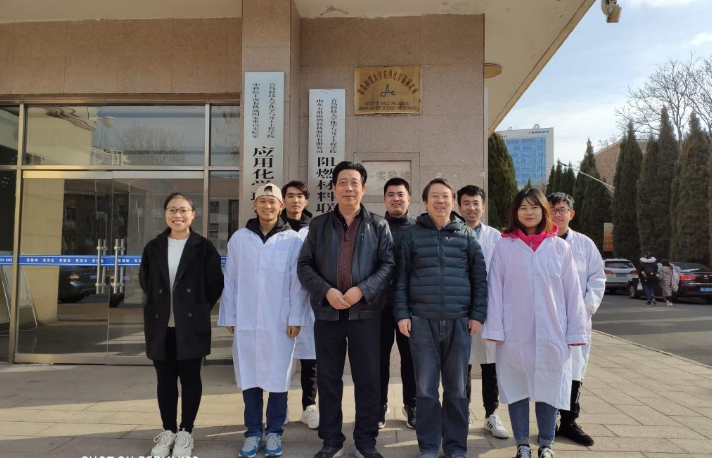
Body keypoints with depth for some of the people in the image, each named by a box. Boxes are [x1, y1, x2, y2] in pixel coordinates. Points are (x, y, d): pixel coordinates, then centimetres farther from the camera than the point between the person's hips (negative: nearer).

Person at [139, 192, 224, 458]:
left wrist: (199, 310, 0)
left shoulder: (203, 247, -4)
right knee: (165, 379, 11)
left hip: (191, 326, -3)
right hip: (161, 326, 3)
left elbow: (215, 284, -2)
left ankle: (185, 432, 19)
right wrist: (161, 305, 11)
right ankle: (168, 430, 25)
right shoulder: (153, 247, 6)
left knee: (190, 378, 6)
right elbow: (145, 282, 15)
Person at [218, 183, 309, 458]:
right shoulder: (239, 238, 5)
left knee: (278, 378, 6)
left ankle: (274, 432, 22)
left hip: (280, 322, -1)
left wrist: (295, 318, -5)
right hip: (246, 322, 2)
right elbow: (230, 280, 6)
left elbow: (297, 282, -2)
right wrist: (229, 317, 4)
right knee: (249, 378, 9)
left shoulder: (292, 240, -1)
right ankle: (253, 432, 23)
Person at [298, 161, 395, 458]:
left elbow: (389, 264, -2)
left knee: (367, 379, 6)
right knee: (328, 379, 9)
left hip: (365, 313, -1)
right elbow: (305, 265, 3)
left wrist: (361, 290, -15)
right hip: (327, 312, 1)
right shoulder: (319, 225, 8)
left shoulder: (379, 225, 6)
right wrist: (326, 291, -13)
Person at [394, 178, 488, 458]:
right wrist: (402, 314, -4)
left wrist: (478, 314, 1)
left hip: (459, 320, 1)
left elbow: (480, 276, 7)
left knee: (457, 388, 10)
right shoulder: (413, 234, 4)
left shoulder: (466, 234, 7)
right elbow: (401, 277, 3)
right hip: (422, 320, -1)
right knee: (426, 388, 5)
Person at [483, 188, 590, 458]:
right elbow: (495, 289, -1)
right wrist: (495, 328, -7)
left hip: (551, 333, 1)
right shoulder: (504, 246, 1)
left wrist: (576, 330, 0)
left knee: (549, 388, 7)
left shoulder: (560, 247, 5)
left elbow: (572, 291, 4)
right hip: (515, 333, -1)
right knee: (517, 387, 7)